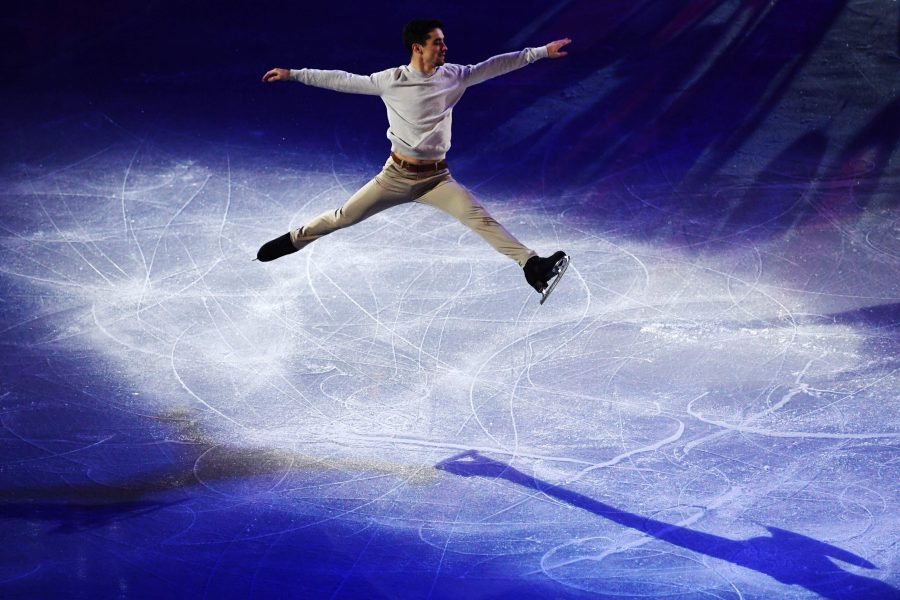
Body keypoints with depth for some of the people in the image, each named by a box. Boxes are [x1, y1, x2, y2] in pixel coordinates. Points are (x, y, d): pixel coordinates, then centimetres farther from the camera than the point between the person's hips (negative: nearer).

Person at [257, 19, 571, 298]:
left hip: (437, 178, 0)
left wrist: (540, 52, -1)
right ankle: (292, 241, 30)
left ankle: (533, 267, -28)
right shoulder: (391, 80, -8)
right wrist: (293, 74, -1)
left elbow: (495, 66, 2)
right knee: (344, 217, 6)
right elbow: (343, 81, -2)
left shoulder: (454, 76, -2)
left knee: (480, 218, -17)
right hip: (397, 175, 0)